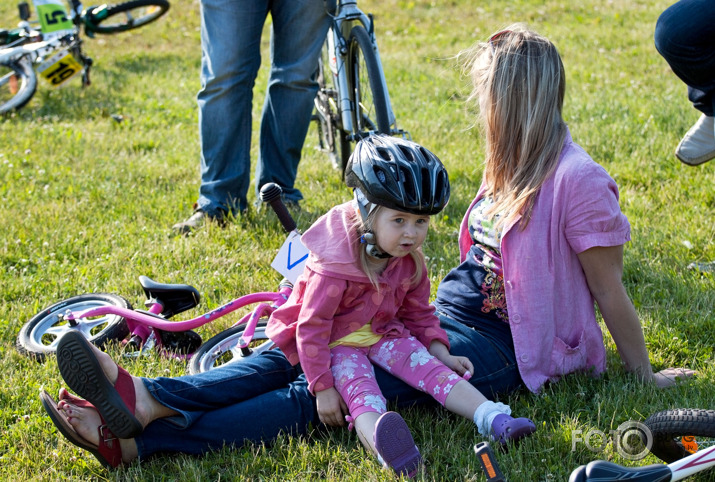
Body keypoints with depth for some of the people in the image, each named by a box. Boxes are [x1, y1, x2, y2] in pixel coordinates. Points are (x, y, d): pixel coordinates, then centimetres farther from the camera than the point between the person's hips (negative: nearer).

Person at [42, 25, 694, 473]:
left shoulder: (577, 180, -14)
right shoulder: (514, 167, 15)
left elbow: (610, 290, -9)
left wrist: (643, 373, -2)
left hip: (502, 348, -8)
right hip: (451, 313, 8)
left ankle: (146, 439, -36)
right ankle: (149, 398, -29)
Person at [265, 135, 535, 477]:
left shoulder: (411, 262, -4)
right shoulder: (334, 267, -26)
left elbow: (418, 313, 12)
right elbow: (311, 327, -23)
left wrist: (440, 352, -1)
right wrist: (322, 388, -23)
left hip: (383, 333, 7)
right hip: (338, 343, -6)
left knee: (432, 369, -16)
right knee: (359, 388, -33)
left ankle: (493, 419, -30)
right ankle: (383, 446, -63)